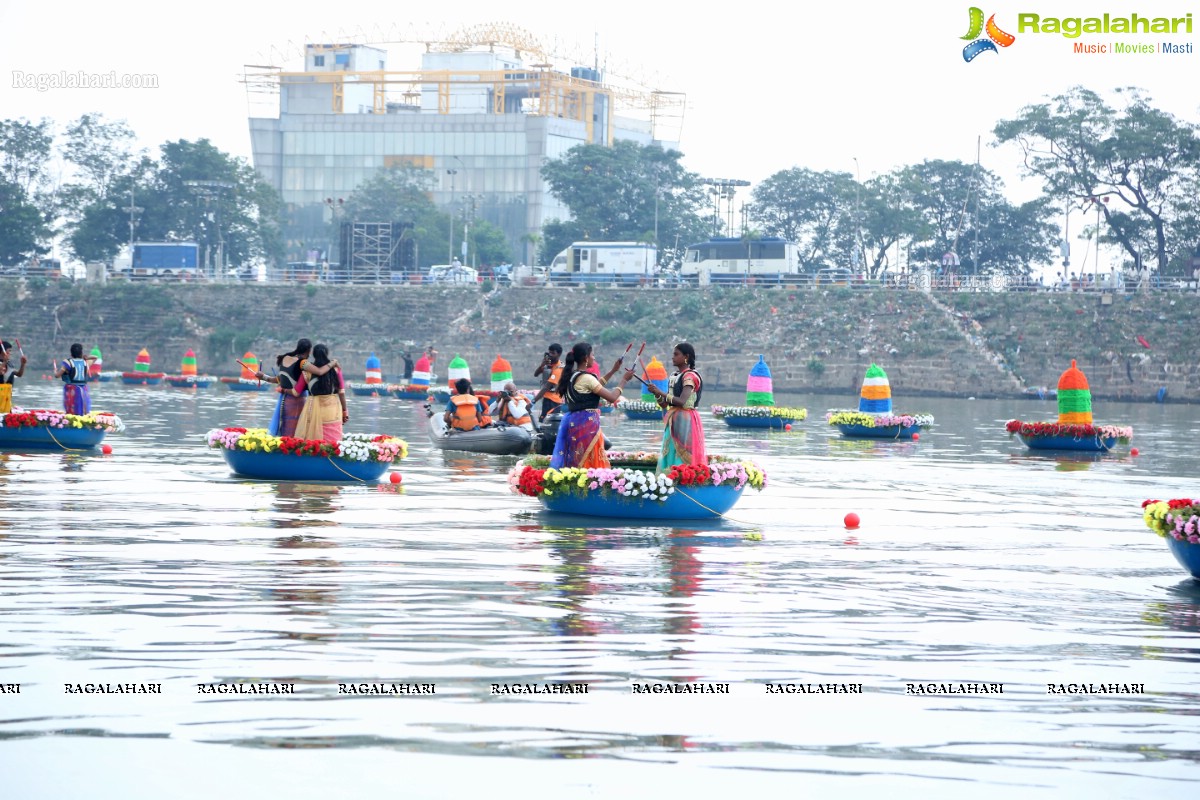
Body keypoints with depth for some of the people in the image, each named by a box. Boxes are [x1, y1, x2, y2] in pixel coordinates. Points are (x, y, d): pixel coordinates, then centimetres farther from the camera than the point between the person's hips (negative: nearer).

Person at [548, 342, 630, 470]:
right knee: (591, 464, -6)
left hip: (574, 422, 9)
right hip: (587, 424, -9)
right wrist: (624, 380, -1)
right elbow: (612, 398, -14)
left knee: (577, 464, 9)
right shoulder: (586, 378, -15)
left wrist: (612, 371, 28)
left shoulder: (571, 376, 12)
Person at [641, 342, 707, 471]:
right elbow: (665, 404, 16)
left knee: (682, 458, -10)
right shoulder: (675, 376, 16)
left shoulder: (690, 376, -9)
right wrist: (657, 394, -3)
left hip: (685, 421, -9)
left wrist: (660, 392, -18)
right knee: (670, 456, 7)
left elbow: (682, 402, -21)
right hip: (673, 421, 9)